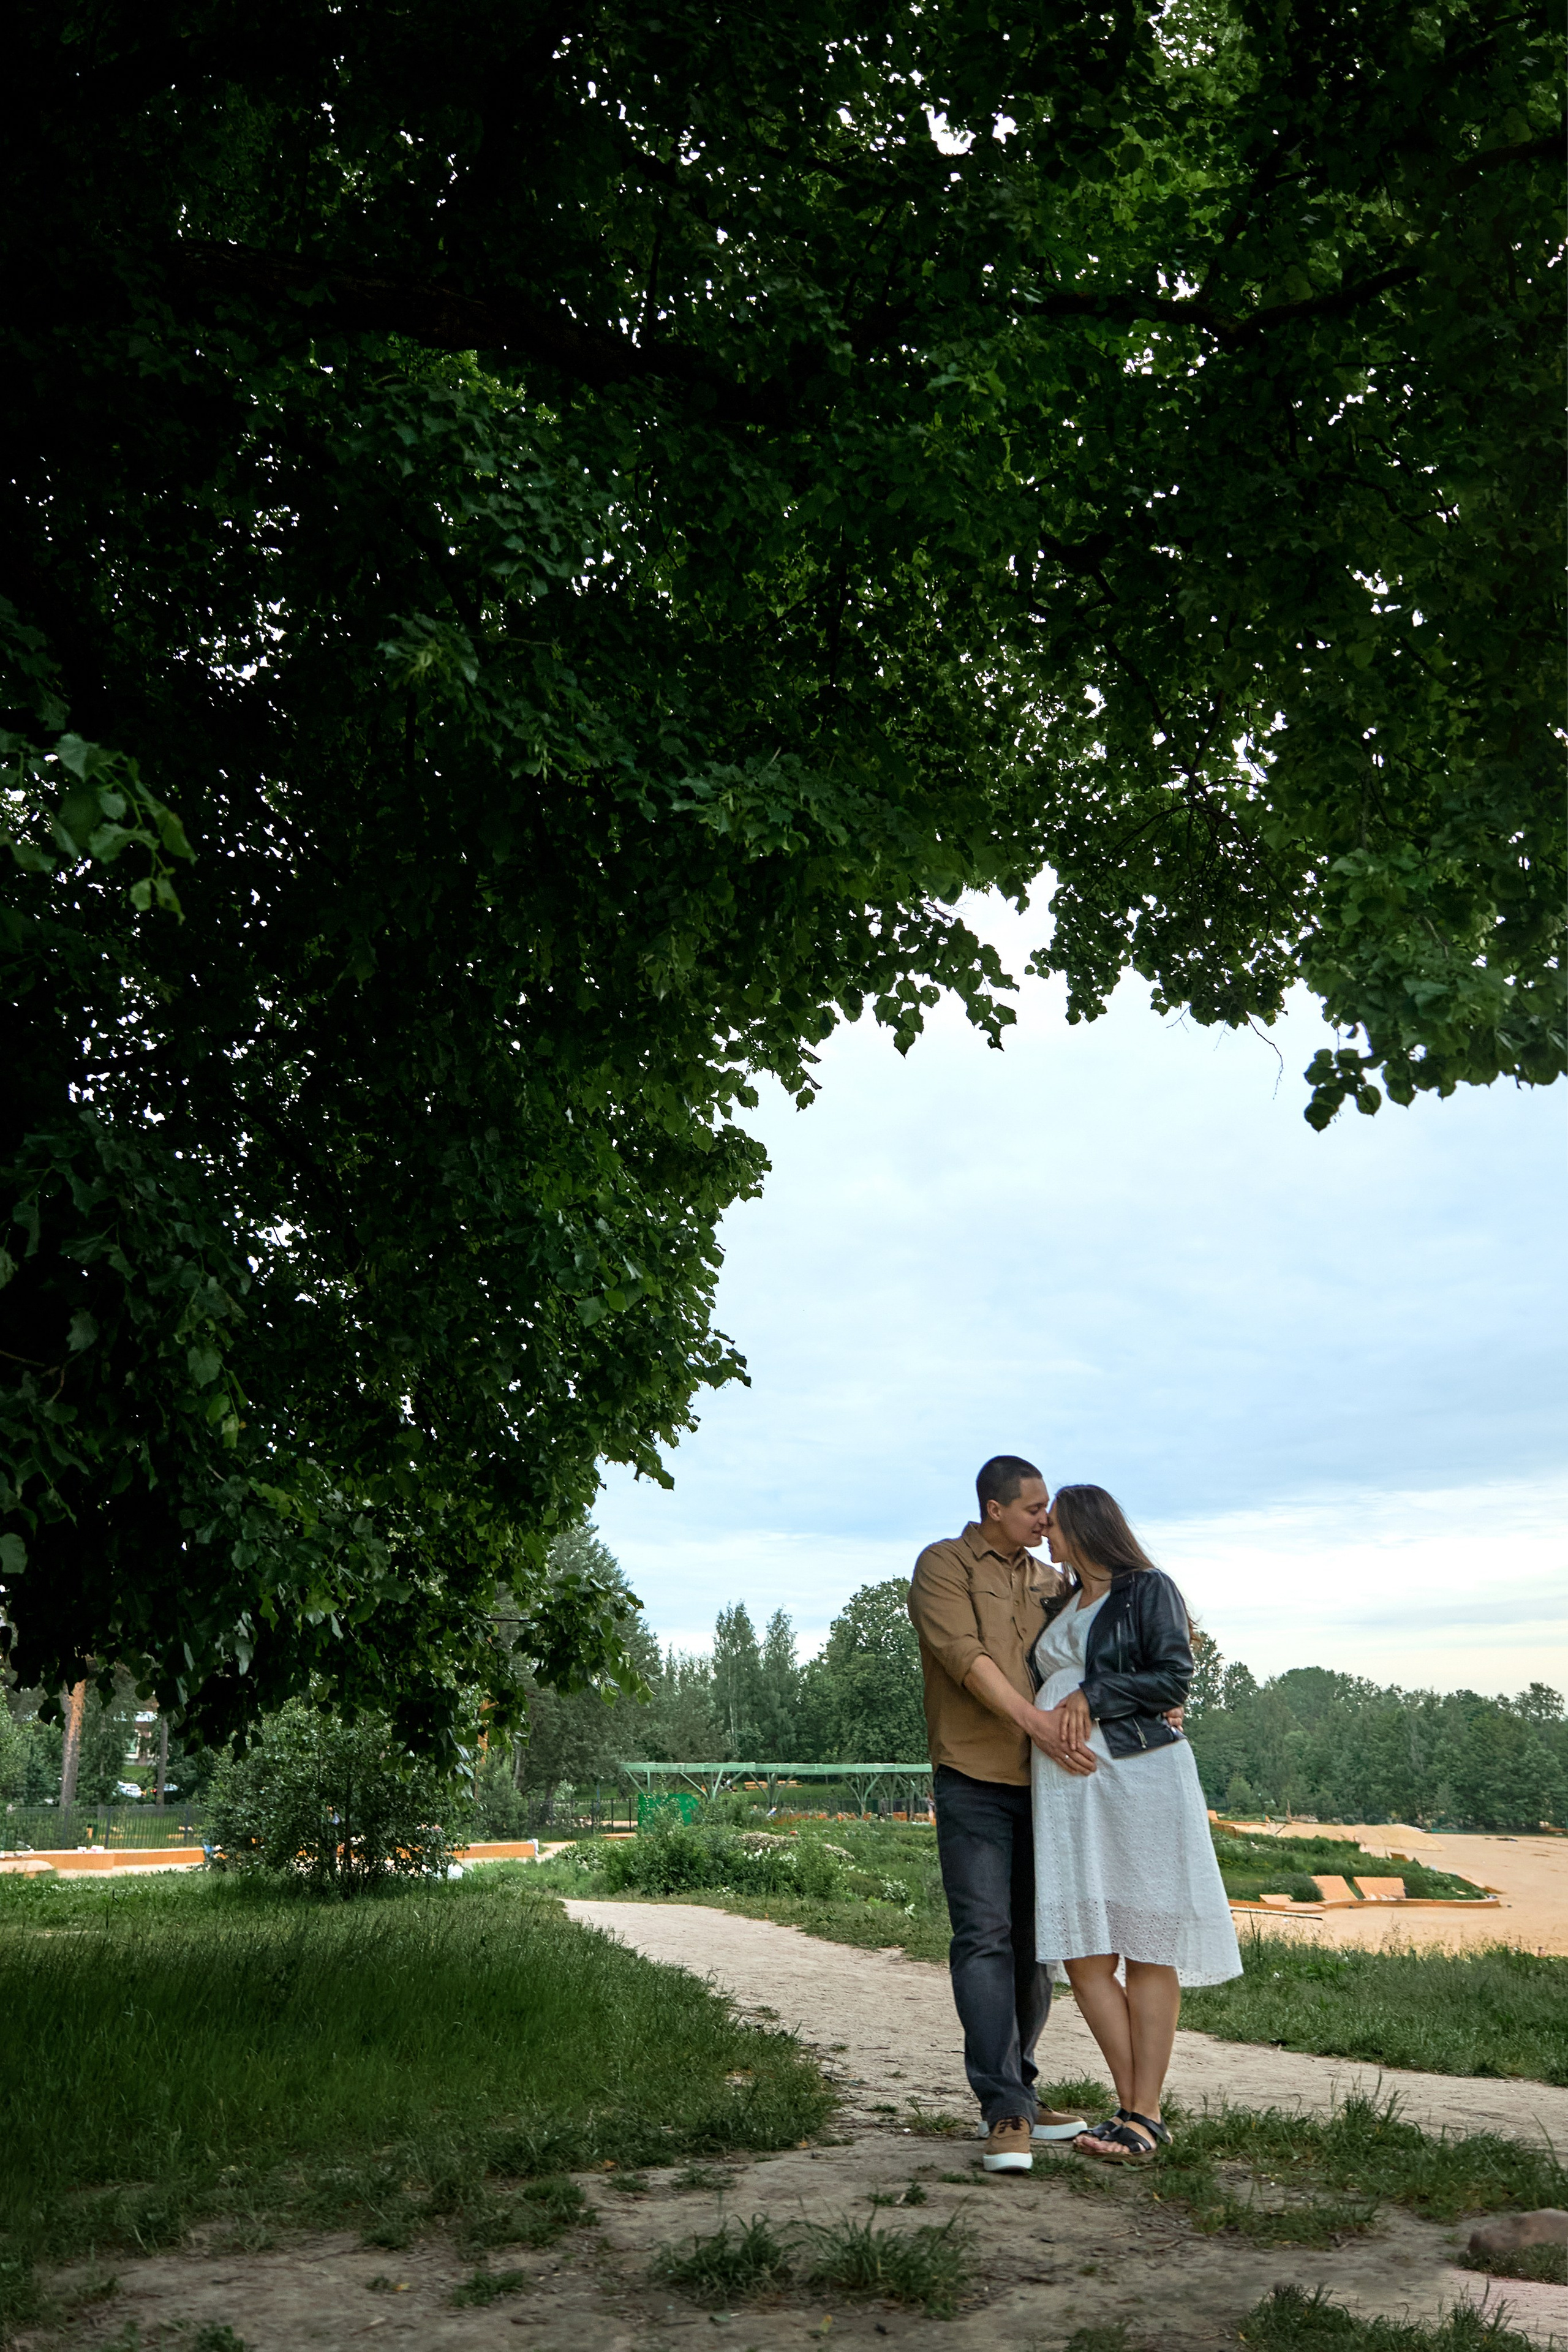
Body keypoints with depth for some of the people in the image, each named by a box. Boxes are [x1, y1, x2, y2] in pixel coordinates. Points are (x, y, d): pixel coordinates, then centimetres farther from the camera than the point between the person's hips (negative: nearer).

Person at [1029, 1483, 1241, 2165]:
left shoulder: (1148, 1590, 3)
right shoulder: (1058, 1606, 23)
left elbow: (1174, 1676, -7)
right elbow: (1038, 1689, 19)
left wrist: (1091, 1698, -13)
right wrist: (1049, 1732, -2)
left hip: (1140, 1772, -6)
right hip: (1066, 1783, 6)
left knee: (1147, 1948, -3)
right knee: (1084, 1954, -1)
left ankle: (1143, 2116, -1)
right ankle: (1135, 2107, 7)